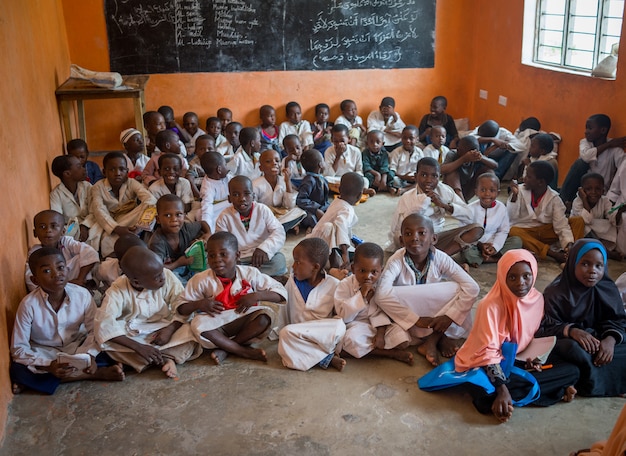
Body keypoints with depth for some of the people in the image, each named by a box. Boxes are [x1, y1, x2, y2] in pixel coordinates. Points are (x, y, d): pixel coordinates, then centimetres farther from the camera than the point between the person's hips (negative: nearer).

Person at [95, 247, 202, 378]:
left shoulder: (168, 277, -17)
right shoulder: (118, 291, -22)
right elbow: (104, 325, -31)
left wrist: (170, 329, -29)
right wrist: (139, 347, -37)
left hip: (162, 331, 0)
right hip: (133, 336, 0)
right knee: (106, 341, -30)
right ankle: (166, 359, -27)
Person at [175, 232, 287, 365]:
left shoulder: (250, 274, -5)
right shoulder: (201, 280, -5)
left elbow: (281, 293, -4)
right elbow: (180, 307, 1)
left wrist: (257, 295, -19)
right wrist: (199, 304, -18)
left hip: (245, 322, 1)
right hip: (217, 326, -1)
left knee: (268, 315, -28)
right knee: (198, 324, -33)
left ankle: (224, 348, -19)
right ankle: (246, 351, -25)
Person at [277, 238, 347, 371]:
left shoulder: (333, 285, -2)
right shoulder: (292, 282, 6)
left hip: (324, 336, -2)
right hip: (295, 335, 2)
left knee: (339, 326, -34)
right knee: (286, 333, -33)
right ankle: (328, 358, -28)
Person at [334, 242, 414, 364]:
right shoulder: (345, 285, -11)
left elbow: (381, 311, -1)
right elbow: (343, 316, -18)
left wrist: (380, 333, -16)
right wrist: (361, 295, -26)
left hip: (379, 324, 3)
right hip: (356, 326, -2)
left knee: (402, 339, -19)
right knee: (352, 340, -36)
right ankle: (392, 353, -19)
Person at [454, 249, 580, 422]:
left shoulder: (537, 299, -4)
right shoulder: (491, 305, -23)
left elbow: (532, 336, 10)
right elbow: (488, 352, -24)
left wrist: (532, 359, -9)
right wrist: (502, 389, -32)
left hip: (517, 360, 6)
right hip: (484, 365, -5)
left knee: (572, 371, -8)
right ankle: (555, 390, -16)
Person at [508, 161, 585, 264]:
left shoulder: (554, 198, -9)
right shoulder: (520, 190, -9)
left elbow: (561, 225, -15)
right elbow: (510, 217, -15)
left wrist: (569, 243, -32)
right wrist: (514, 196, -27)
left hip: (547, 232, 1)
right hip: (525, 231, -1)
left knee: (579, 221, -15)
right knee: (513, 231, -36)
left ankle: (568, 255, -34)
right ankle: (552, 253, -37)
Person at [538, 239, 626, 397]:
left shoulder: (609, 289, 2)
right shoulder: (556, 292, -9)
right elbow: (545, 326, -13)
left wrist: (611, 339, -25)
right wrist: (571, 331, -32)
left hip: (598, 339, 4)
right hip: (566, 341, -4)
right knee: (576, 350, -37)